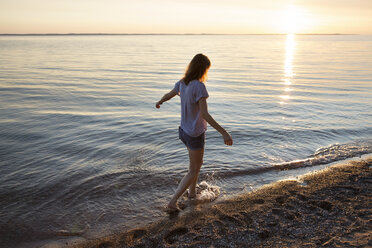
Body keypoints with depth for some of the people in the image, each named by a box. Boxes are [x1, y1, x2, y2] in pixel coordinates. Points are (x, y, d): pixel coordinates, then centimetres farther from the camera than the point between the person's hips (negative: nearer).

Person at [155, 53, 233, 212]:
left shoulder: (182, 83, -1)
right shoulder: (199, 86, -24)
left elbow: (169, 95, 18)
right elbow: (205, 114, -30)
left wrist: (159, 102, 41)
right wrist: (224, 132, -30)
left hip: (184, 131, 8)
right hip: (195, 134, -8)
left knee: (197, 164, 27)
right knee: (193, 171, 7)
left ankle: (192, 193, 40)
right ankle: (172, 203, 8)